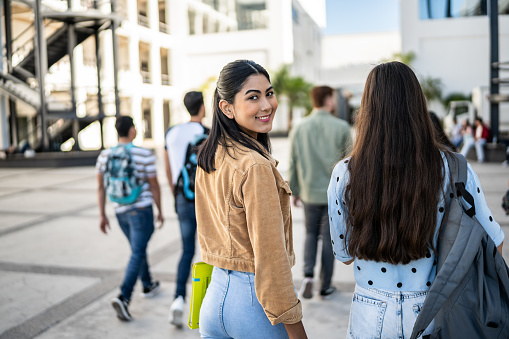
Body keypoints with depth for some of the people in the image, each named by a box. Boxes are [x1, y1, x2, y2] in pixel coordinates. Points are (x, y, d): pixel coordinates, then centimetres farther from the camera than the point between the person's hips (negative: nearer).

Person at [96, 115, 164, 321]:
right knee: (137, 254, -3)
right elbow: (154, 185, -6)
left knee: (138, 249, 23)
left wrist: (102, 215, 10)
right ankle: (123, 298, -15)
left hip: (120, 211, 6)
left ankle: (148, 286, 39)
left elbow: (100, 187, 4)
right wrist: (160, 211, 5)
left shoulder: (105, 156, 1)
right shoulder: (145, 155, -11)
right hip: (141, 210, -5)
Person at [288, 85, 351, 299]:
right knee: (329, 237, 9)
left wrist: (294, 192, 14)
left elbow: (293, 165, 4)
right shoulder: (341, 127, -8)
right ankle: (325, 285, 18)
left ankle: (308, 274, 0)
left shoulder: (299, 129, 0)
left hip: (310, 193, 2)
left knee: (311, 234, 19)